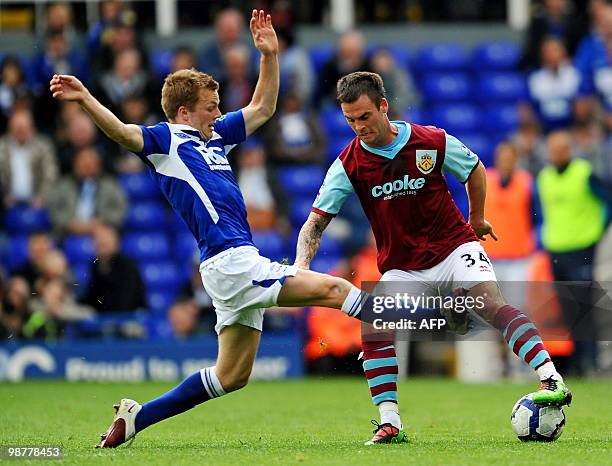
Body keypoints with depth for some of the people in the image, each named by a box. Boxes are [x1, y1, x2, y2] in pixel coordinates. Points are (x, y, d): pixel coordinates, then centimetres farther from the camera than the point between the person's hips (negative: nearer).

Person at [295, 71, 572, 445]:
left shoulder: (434, 143, -10)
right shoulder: (348, 165, -8)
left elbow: (475, 170, 11)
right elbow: (316, 221, -7)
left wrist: (477, 219, 20)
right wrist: (302, 263, -23)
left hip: (454, 248, -2)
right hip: (401, 269, 2)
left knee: (493, 305, -26)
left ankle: (552, 381, -31)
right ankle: (390, 424, -14)